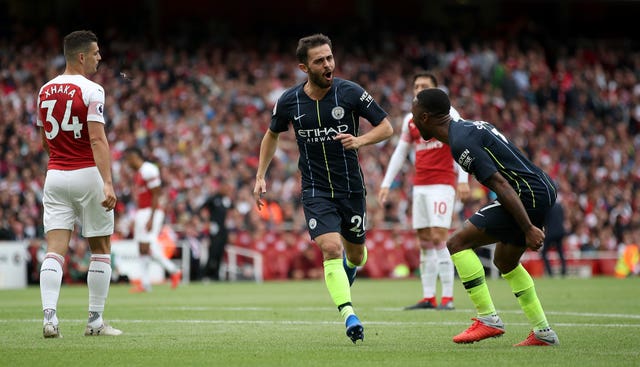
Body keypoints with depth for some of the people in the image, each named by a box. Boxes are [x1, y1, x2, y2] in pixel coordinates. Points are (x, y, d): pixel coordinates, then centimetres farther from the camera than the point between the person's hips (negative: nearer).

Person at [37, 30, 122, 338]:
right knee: (101, 249, 9)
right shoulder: (91, 90, -11)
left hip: (54, 175, 5)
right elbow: (97, 140, -21)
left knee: (55, 250, -1)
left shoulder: (45, 90, 9)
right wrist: (108, 183, -25)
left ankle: (49, 318, -16)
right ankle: (95, 321, 11)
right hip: (87, 174, -5)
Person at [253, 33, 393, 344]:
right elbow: (272, 134, 14)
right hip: (315, 189, -1)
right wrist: (260, 176, 10)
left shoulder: (350, 92, -11)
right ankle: (349, 317, -22)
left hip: (351, 187, 1)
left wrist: (360, 140, -22)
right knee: (331, 248, -21)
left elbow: (386, 127, -3)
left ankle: (349, 265, 52)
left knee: (355, 255, 14)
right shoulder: (289, 102, -6)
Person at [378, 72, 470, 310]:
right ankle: (428, 298, 4)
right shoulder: (410, 119, 14)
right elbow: (400, 153, 20)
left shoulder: (447, 113, -3)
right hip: (419, 184, 6)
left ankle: (448, 297, -12)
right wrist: (386, 183, 15)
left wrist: (463, 179, -19)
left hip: (442, 182, -6)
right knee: (424, 242, 3)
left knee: (438, 238, -14)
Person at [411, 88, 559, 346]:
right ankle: (543, 333, 25)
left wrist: (528, 229, -22)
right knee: (505, 262, 24)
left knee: (458, 242, -8)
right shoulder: (468, 126, 16)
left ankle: (488, 320, -7)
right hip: (544, 188, 10)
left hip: (528, 196, -10)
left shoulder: (461, 143, -15)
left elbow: (501, 184, -21)